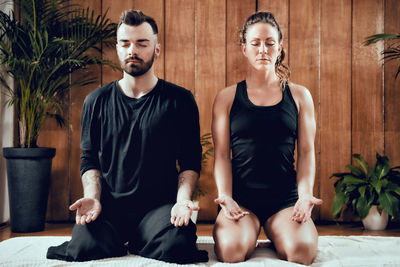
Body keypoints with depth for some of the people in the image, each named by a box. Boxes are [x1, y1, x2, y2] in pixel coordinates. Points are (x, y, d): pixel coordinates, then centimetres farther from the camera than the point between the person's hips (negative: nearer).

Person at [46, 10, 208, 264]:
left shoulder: (180, 100, 5)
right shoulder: (97, 102, 11)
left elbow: (190, 161, 4)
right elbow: (89, 159, 13)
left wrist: (182, 199, -13)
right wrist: (93, 198, -5)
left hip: (160, 204, 0)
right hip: (109, 205, 1)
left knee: (175, 245, -30)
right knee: (84, 247, -27)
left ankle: (136, 242, 4)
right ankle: (127, 241, 7)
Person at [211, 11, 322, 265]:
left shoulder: (299, 96, 12)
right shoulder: (227, 97, 10)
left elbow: (306, 151, 7)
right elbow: (222, 154, 4)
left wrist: (305, 196, -8)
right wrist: (225, 196, -12)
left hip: (286, 199, 1)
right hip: (241, 198, -1)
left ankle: (277, 235, 8)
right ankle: (251, 234, 7)